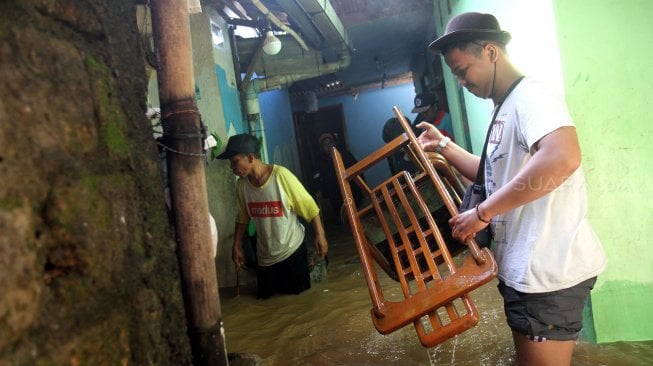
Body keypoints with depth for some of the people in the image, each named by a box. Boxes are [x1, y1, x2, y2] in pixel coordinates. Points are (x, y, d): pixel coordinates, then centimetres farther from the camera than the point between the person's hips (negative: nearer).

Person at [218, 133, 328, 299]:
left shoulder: (281, 175, -20)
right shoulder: (242, 184, -4)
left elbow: (309, 206, -13)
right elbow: (242, 218, 9)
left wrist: (319, 234, -12)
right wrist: (237, 246, 10)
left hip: (292, 251, -4)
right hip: (264, 257, 5)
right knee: (267, 299, 14)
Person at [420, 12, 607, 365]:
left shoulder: (531, 95, -16)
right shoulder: (506, 109, 15)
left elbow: (562, 158, -36)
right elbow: (497, 174, 25)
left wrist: (483, 212, -29)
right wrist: (443, 145, 20)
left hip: (547, 268, -10)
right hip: (527, 266, 10)